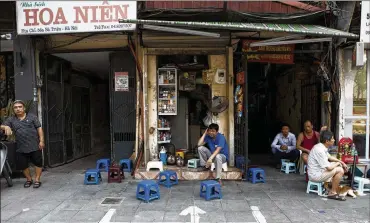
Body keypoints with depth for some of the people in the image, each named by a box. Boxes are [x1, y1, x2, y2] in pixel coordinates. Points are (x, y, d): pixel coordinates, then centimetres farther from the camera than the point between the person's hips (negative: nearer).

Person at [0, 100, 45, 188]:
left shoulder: (32, 117, 3)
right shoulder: (11, 120, 11)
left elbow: (39, 128, -1)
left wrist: (41, 141, -8)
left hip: (35, 146, -3)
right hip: (21, 148, 3)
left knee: (38, 163, 1)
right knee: (23, 165, 10)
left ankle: (37, 180, 15)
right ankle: (29, 179, 30)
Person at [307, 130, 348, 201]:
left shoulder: (321, 146, 4)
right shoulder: (320, 150, -26)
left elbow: (329, 157, 24)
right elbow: (329, 167, -25)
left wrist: (341, 162, 12)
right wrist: (338, 163, -5)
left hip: (318, 170, 10)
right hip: (315, 175, -10)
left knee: (338, 165, 17)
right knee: (340, 170, -16)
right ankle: (333, 193, -4)